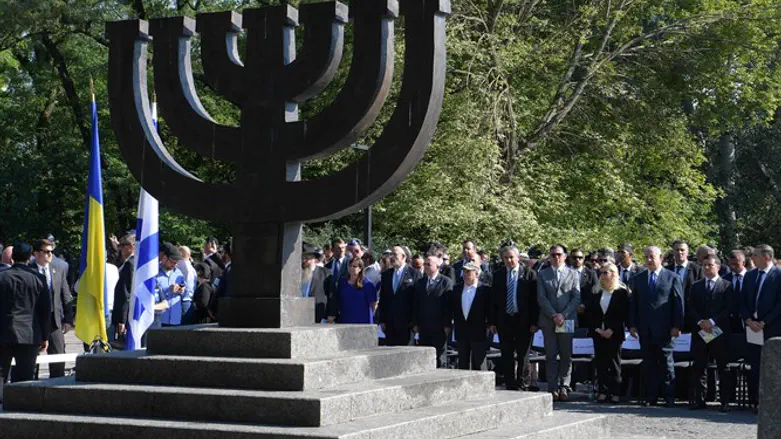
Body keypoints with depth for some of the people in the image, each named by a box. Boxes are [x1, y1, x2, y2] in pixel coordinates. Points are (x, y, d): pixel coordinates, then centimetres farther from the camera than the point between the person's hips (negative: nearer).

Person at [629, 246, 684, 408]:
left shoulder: (673, 278, 2)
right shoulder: (638, 279, 12)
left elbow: (679, 303, -1)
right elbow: (633, 303, 12)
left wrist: (677, 325, -8)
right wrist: (632, 325, 3)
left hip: (664, 329, -3)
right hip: (645, 329, 3)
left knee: (666, 363, 1)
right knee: (648, 364, 5)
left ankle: (669, 397, 5)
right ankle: (650, 397, 8)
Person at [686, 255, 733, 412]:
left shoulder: (726, 285, 3)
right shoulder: (696, 286, 13)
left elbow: (729, 309, -5)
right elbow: (690, 308, 7)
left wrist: (712, 321, -14)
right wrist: (700, 322, -9)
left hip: (720, 332, -3)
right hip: (700, 332, 3)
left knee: (723, 368, 0)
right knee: (698, 367, 2)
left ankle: (725, 401, 2)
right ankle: (699, 400, 6)